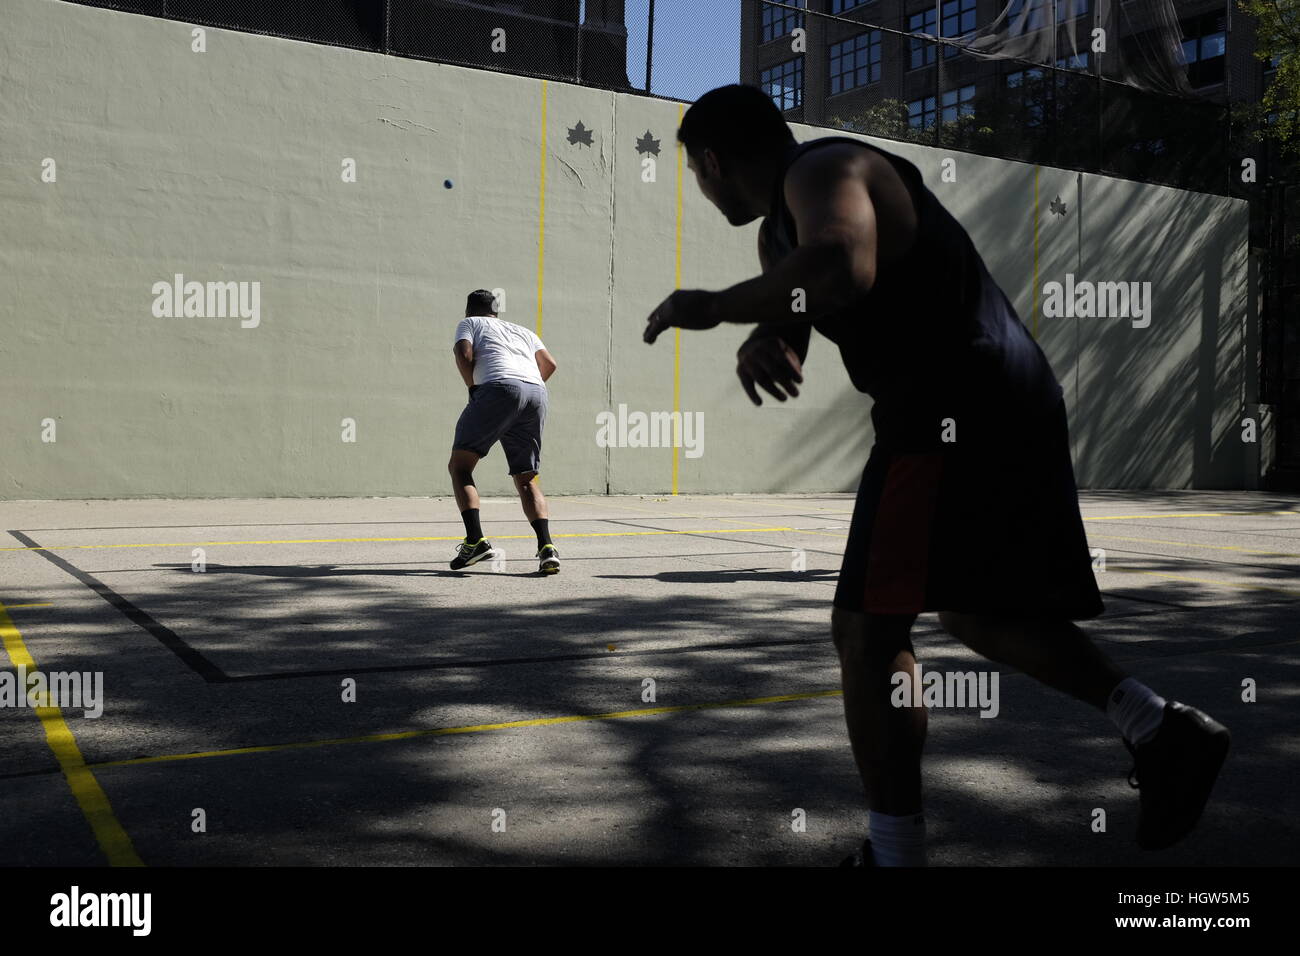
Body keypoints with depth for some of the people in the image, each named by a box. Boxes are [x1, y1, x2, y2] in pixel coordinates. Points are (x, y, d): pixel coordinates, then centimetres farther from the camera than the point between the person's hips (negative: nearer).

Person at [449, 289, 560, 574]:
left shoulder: (469, 323, 23)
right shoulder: (523, 331, 35)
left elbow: (464, 354, 3)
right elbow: (549, 364, 21)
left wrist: (474, 389, 14)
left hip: (500, 387, -5)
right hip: (537, 393, 5)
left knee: (459, 465, 3)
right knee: (526, 478, 11)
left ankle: (475, 540, -14)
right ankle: (546, 547, -8)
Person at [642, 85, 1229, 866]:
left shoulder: (823, 170, -11)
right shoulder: (782, 228, 22)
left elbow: (843, 269, -32)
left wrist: (715, 306, -20)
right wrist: (761, 341, -4)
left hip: (955, 418, -11)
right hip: (1009, 408, 11)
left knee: (866, 633, -6)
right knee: (974, 610, 21)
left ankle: (894, 852, 3)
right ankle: (1160, 727, 16)